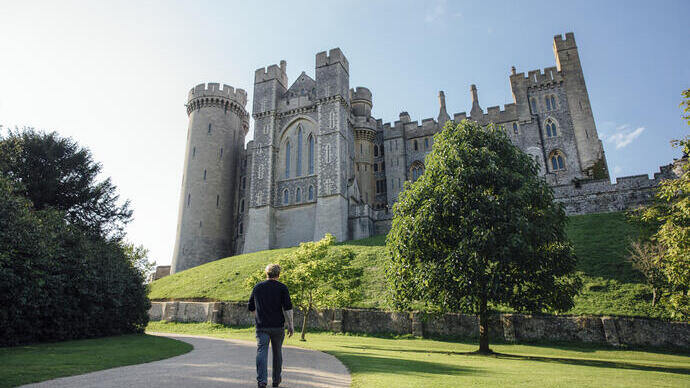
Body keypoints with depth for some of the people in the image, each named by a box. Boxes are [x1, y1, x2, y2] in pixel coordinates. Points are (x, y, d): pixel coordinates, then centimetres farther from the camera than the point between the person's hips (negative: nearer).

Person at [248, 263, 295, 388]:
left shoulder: (257, 287, 7)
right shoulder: (282, 288, -2)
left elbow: (251, 308, 14)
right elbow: (288, 308, -10)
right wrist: (291, 325, -6)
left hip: (261, 326, 1)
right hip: (278, 326, -1)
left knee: (261, 352, -2)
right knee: (277, 352, 14)